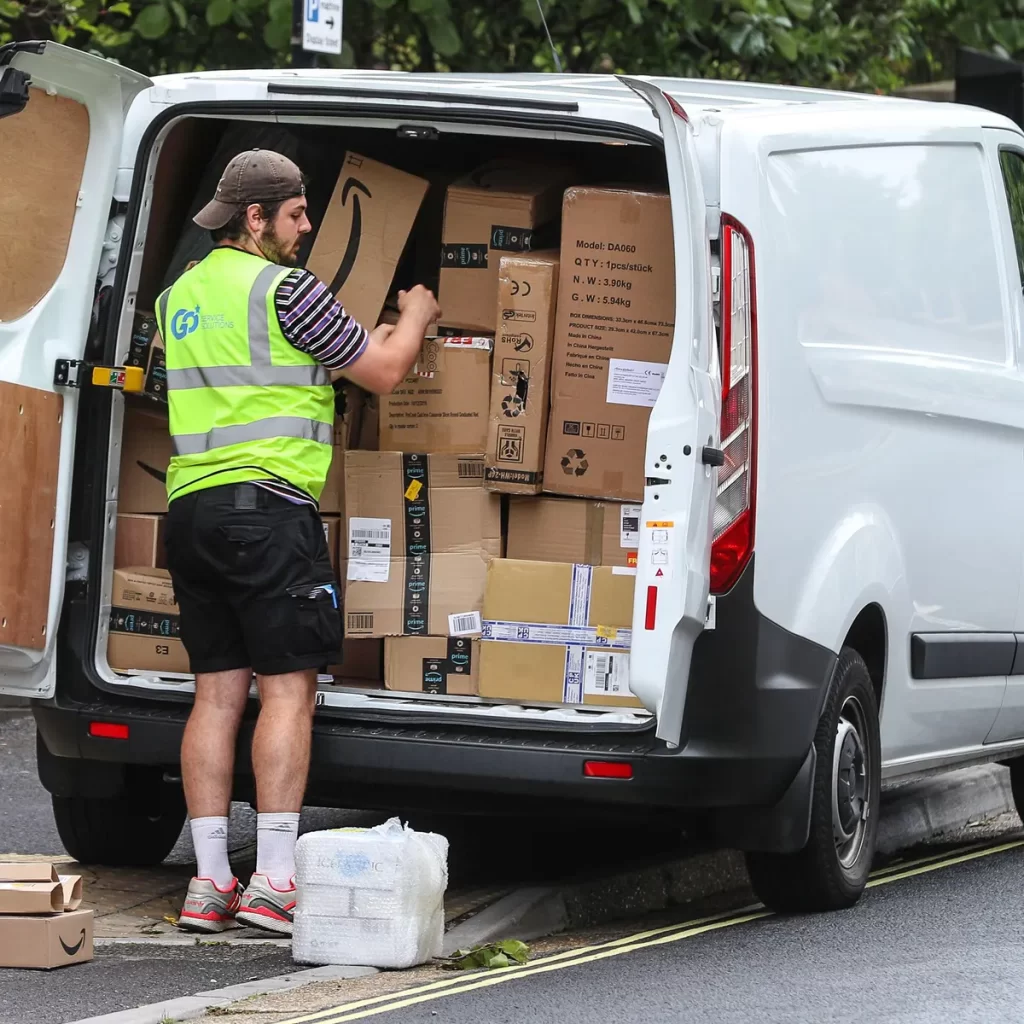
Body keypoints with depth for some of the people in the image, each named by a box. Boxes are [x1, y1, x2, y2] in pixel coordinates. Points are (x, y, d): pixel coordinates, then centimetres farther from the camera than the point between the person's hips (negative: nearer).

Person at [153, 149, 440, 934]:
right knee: (289, 686, -6)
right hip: (269, 502, -8)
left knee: (218, 688, 7)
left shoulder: (181, 295, 17)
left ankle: (210, 882, 4)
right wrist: (414, 320, 19)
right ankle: (274, 880, -11)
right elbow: (384, 372, -2)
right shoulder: (283, 288, -8)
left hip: (191, 507, 8)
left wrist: (372, 339, 34)